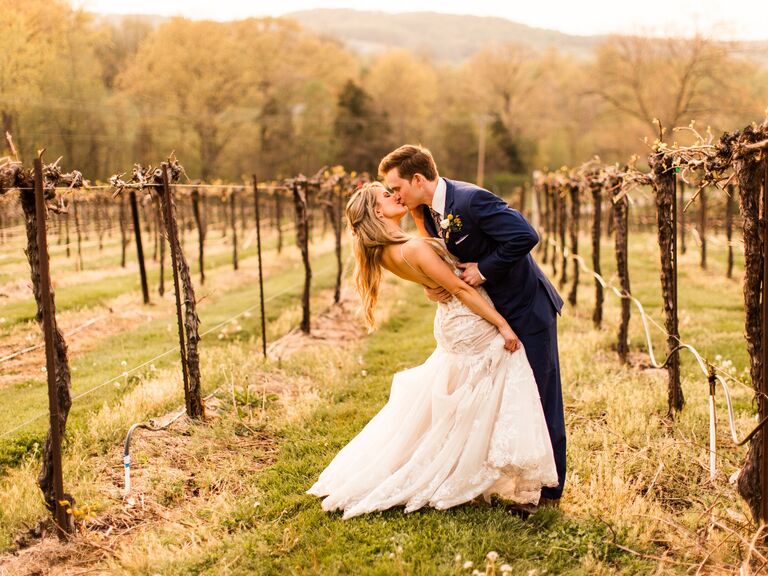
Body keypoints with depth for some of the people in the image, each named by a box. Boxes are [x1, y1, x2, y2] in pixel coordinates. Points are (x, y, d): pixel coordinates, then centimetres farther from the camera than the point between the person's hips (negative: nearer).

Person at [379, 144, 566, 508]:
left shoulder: (471, 199, -26)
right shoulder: (426, 211, 0)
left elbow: (525, 236, -32)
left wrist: (483, 269, -24)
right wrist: (435, 287, -8)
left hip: (527, 309, -9)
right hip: (494, 311, 9)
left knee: (539, 398, 0)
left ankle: (550, 489, 12)